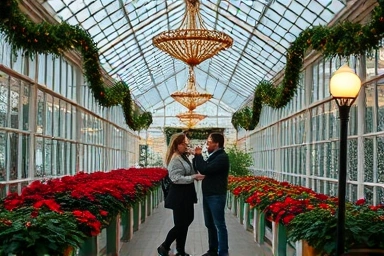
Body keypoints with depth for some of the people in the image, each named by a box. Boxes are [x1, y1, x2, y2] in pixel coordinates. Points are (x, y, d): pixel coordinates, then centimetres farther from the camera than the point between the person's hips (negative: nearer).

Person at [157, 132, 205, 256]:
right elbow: (177, 178, -25)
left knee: (186, 222, 15)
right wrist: (194, 177, -26)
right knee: (180, 225, -2)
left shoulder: (183, 157, 10)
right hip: (179, 196, -10)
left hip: (185, 195, 10)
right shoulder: (175, 160, -18)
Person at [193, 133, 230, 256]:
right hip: (207, 195, 9)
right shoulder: (213, 156, 15)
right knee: (210, 224, 14)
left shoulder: (222, 157, -15)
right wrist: (196, 156, 3)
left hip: (216, 196, -9)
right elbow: (199, 168, 17)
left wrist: (198, 155, -12)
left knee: (219, 225, -4)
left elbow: (205, 170, -24)